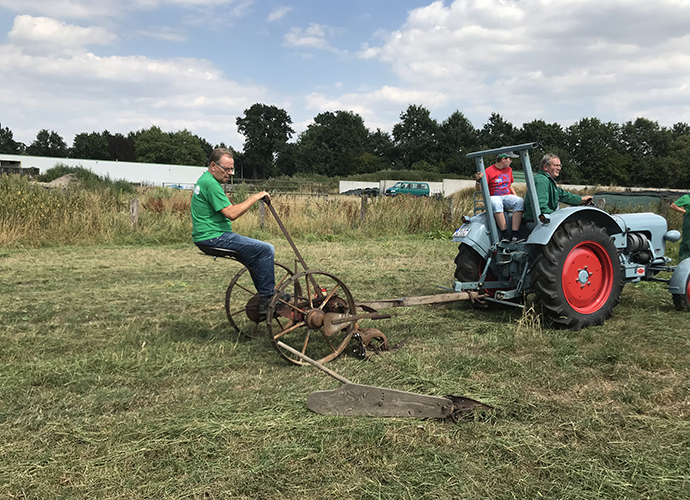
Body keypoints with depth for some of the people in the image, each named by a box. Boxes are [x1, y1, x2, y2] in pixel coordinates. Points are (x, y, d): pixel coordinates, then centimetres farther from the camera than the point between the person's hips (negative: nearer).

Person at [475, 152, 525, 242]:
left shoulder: (509, 170, 17)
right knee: (496, 204, -41)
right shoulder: (489, 171, -5)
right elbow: (479, 190, -8)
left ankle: (515, 235, -35)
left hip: (507, 196, 5)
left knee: (520, 201, -27)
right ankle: (505, 235, -40)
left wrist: (515, 196, 12)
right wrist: (478, 180, -29)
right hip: (494, 197, -5)